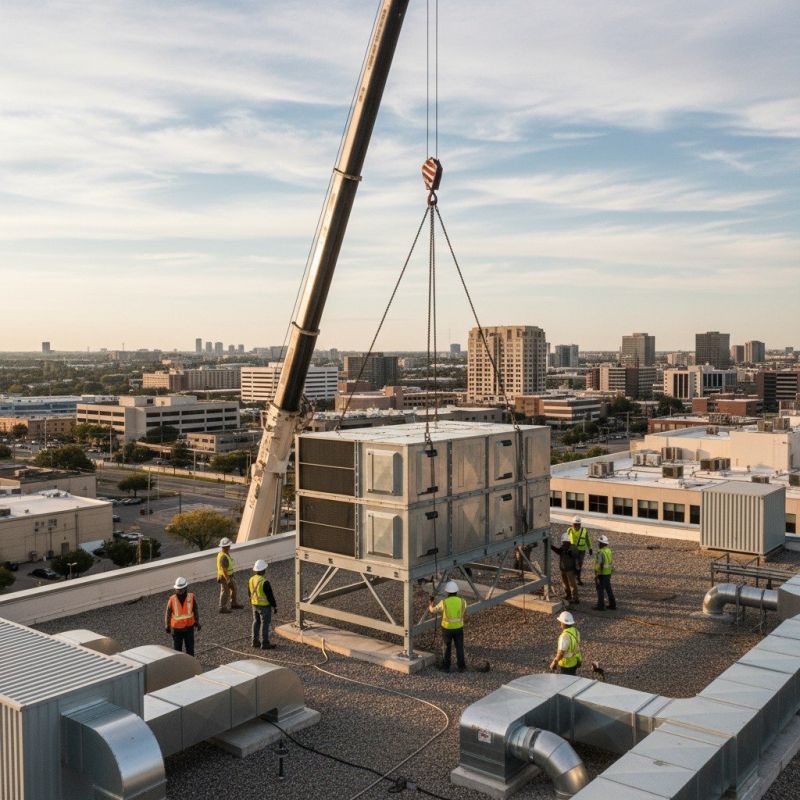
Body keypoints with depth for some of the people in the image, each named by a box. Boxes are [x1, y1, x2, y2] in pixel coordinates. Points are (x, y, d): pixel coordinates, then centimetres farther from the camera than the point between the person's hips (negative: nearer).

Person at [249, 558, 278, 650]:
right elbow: (270, 596, -20)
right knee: (265, 624, 1)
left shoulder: (251, 580, -2)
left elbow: (250, 593, 10)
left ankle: (255, 641, 25)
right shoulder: (264, 582, -26)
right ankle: (265, 643, 7)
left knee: (256, 622, 17)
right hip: (264, 606, -7)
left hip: (255, 605, 8)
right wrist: (274, 607, -9)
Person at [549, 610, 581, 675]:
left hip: (566, 664, -8)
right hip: (575, 662, 8)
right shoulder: (575, 631, -3)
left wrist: (554, 662, -14)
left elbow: (561, 653, -27)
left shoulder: (565, 636, -30)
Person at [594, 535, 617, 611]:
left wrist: (596, 575, -19)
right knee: (608, 589, 15)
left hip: (601, 574, -8)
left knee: (600, 590, 0)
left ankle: (600, 606, 5)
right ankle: (612, 605, 19)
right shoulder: (609, 551, 6)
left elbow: (599, 565, -23)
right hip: (608, 573, 8)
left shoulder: (601, 552, -21)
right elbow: (611, 562, 13)